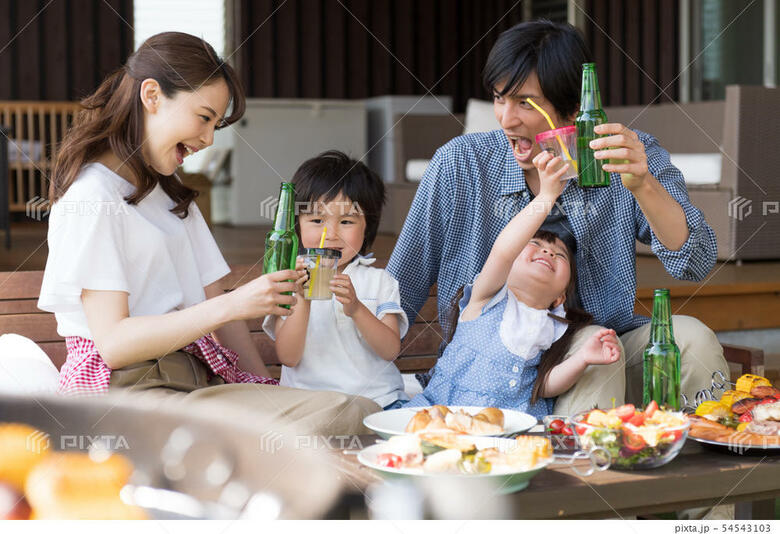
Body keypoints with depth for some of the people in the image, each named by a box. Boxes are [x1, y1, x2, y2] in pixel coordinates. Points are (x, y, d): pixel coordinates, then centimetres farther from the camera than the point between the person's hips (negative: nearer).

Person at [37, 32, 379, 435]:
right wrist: (232, 306, -21)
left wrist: (267, 391, 6)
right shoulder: (91, 193, -6)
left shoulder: (173, 197, 24)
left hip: (195, 381, 8)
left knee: (357, 413, -18)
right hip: (127, 391, -8)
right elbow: (112, 342, -14)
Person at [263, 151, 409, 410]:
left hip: (379, 397, 0)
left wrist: (356, 309, -18)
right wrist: (302, 301, -17)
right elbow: (288, 357, -4)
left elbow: (391, 350, -2)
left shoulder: (380, 280, 10)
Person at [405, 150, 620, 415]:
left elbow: (543, 386, 7)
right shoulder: (488, 297, 3)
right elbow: (502, 251, -17)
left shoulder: (554, 328, 15)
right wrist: (546, 196, -22)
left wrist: (583, 358, -10)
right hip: (444, 407, -3)